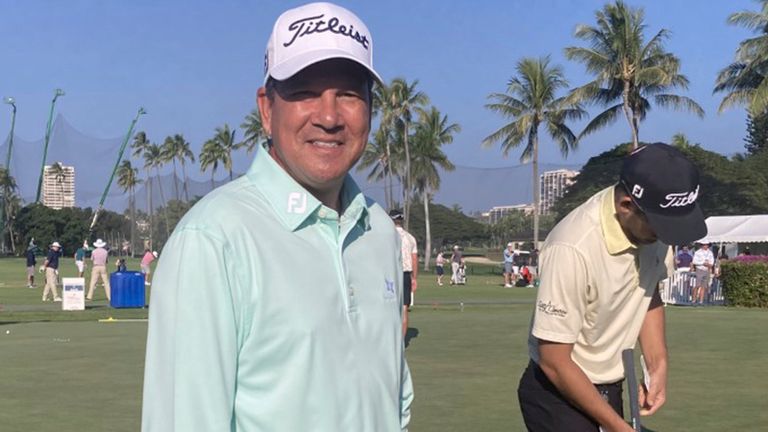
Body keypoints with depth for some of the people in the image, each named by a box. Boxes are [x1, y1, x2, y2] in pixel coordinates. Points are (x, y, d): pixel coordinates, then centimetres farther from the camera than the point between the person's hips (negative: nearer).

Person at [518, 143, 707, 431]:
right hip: (559, 392, -7)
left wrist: (658, 364, -3)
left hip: (610, 387, 7)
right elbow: (554, 361, -24)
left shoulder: (651, 226, -10)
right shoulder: (573, 248, -31)